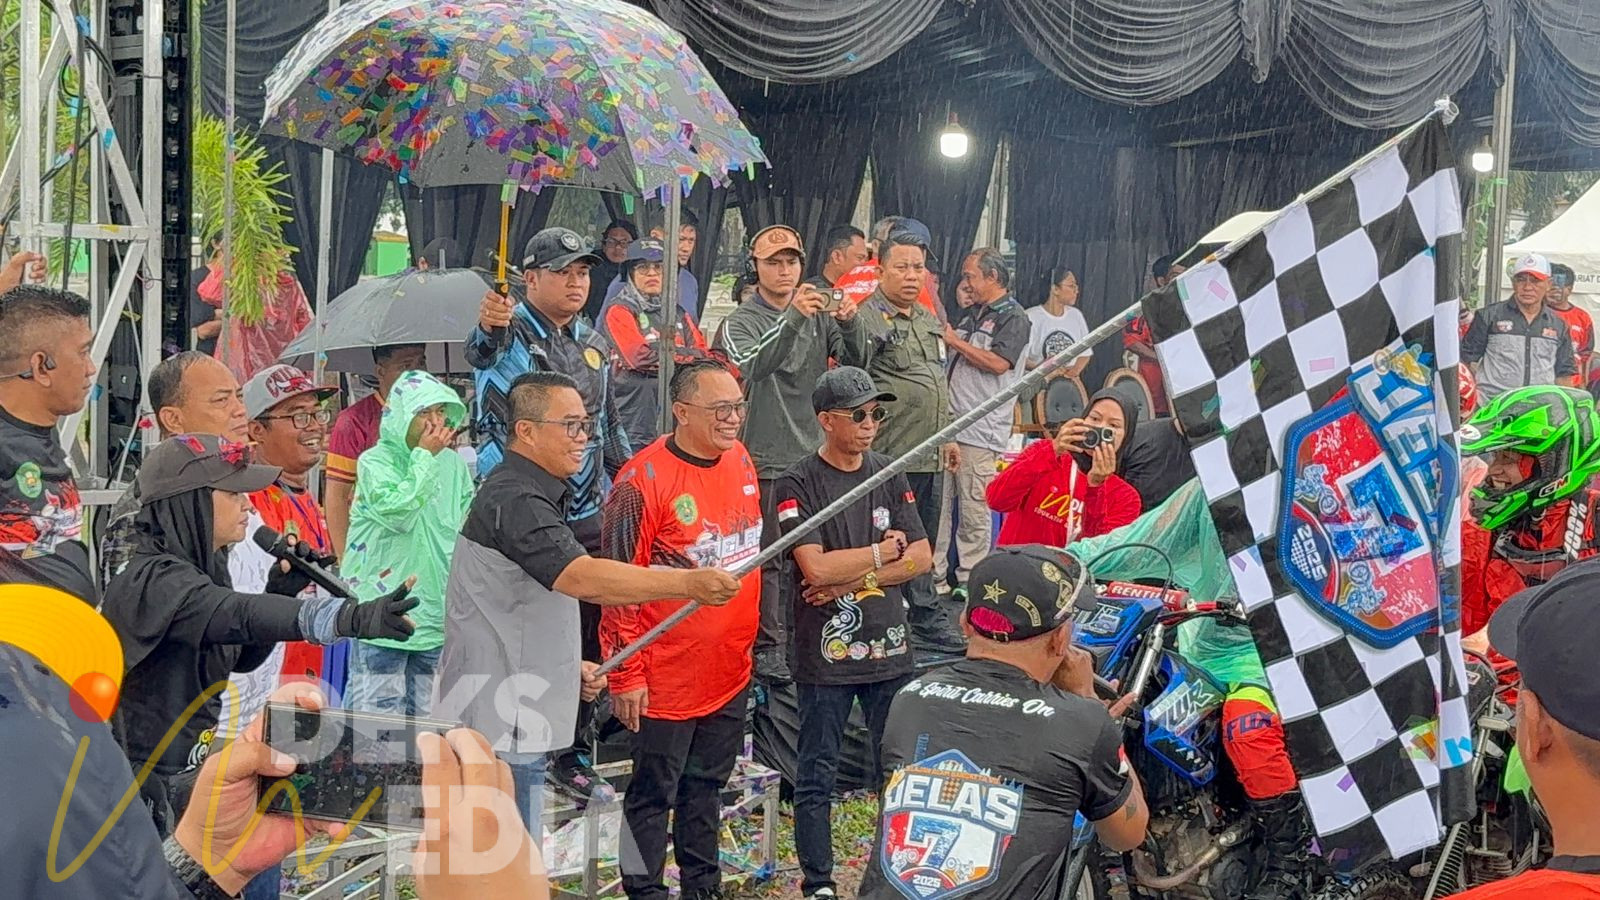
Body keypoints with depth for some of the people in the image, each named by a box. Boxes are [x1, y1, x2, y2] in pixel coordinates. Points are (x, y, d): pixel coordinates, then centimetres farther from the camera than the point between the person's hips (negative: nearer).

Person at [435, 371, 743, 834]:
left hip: (512, 720, 11)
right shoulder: (513, 500, -19)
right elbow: (585, 578, -33)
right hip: (500, 725, -11)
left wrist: (570, 666, 14)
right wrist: (688, 582, -38)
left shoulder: (534, 496, 17)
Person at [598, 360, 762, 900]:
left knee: (708, 784, 20)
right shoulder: (644, 481, -19)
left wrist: (753, 635, 19)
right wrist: (626, 675, -15)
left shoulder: (740, 459, 3)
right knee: (654, 793, 7)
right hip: (667, 676, -7)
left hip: (730, 669, 7)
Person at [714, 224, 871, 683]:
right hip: (767, 459, -4)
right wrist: (791, 320, -34)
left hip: (816, 453, 5)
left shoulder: (818, 315, 10)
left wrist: (850, 324, -18)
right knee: (770, 557, -2)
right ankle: (769, 645, 5)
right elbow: (747, 367, -23)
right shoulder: (741, 322, -3)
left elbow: (857, 362, 3)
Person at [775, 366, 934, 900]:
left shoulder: (890, 476, 8)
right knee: (817, 777, 5)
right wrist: (883, 552, -5)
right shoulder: (797, 485, -8)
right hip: (826, 655, -4)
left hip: (890, 650, 4)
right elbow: (816, 567, -18)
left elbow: (922, 558, 1)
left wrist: (851, 578, -10)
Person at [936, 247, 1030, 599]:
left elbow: (998, 363, -16)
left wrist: (955, 341, -8)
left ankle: (969, 580, 3)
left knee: (974, 510, -3)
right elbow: (947, 354, 32)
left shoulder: (1013, 317, -4)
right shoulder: (971, 315, 21)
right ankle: (934, 574, 11)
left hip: (980, 430, -8)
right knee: (937, 501, 6)